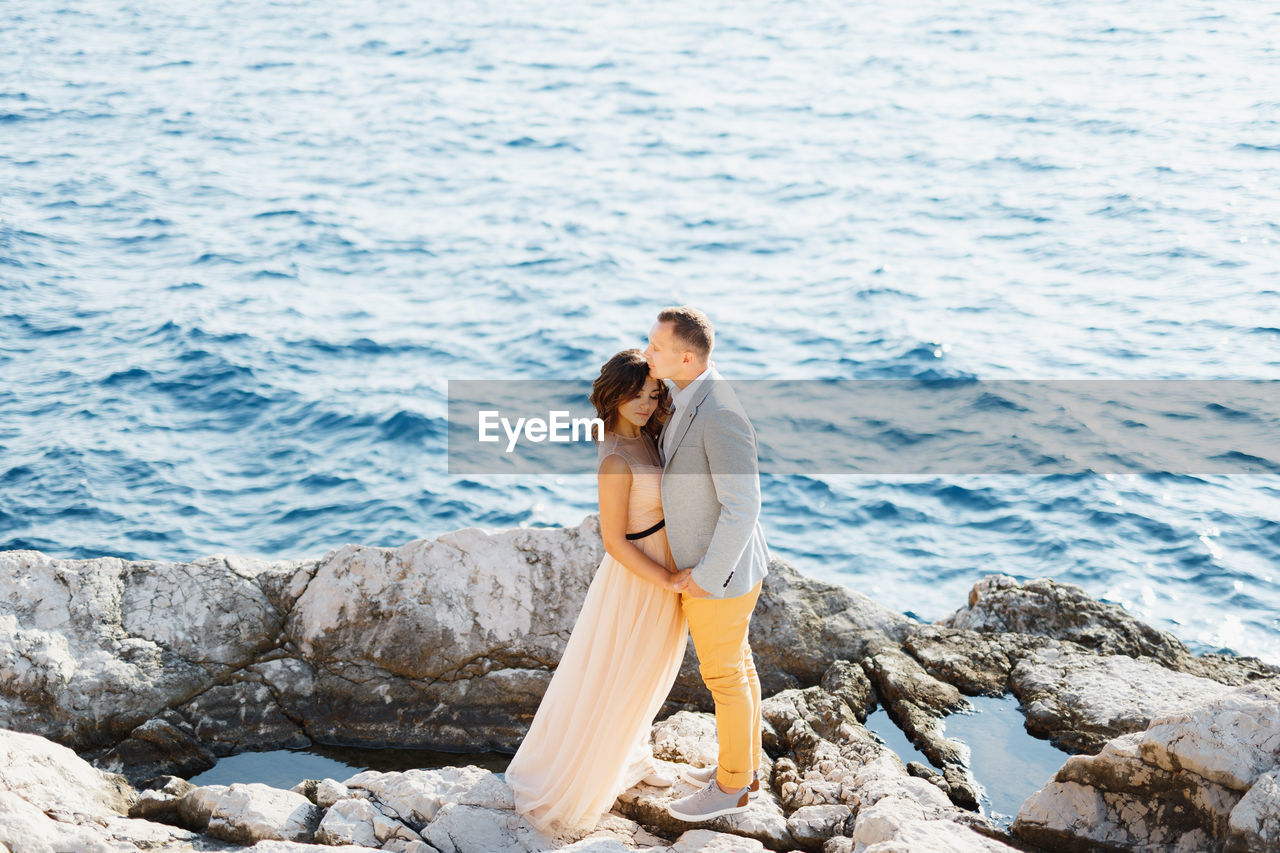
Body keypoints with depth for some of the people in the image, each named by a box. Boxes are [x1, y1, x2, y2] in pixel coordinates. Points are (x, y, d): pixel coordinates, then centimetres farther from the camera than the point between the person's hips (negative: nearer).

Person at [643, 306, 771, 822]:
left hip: (719, 571, -9)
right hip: (711, 558, 9)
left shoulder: (721, 416, -35)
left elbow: (743, 507, -31)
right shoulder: (696, 394, -4)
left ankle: (731, 786, 30)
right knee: (735, 661, 23)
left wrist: (706, 577, -23)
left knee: (723, 675, 10)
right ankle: (743, 764, 42)